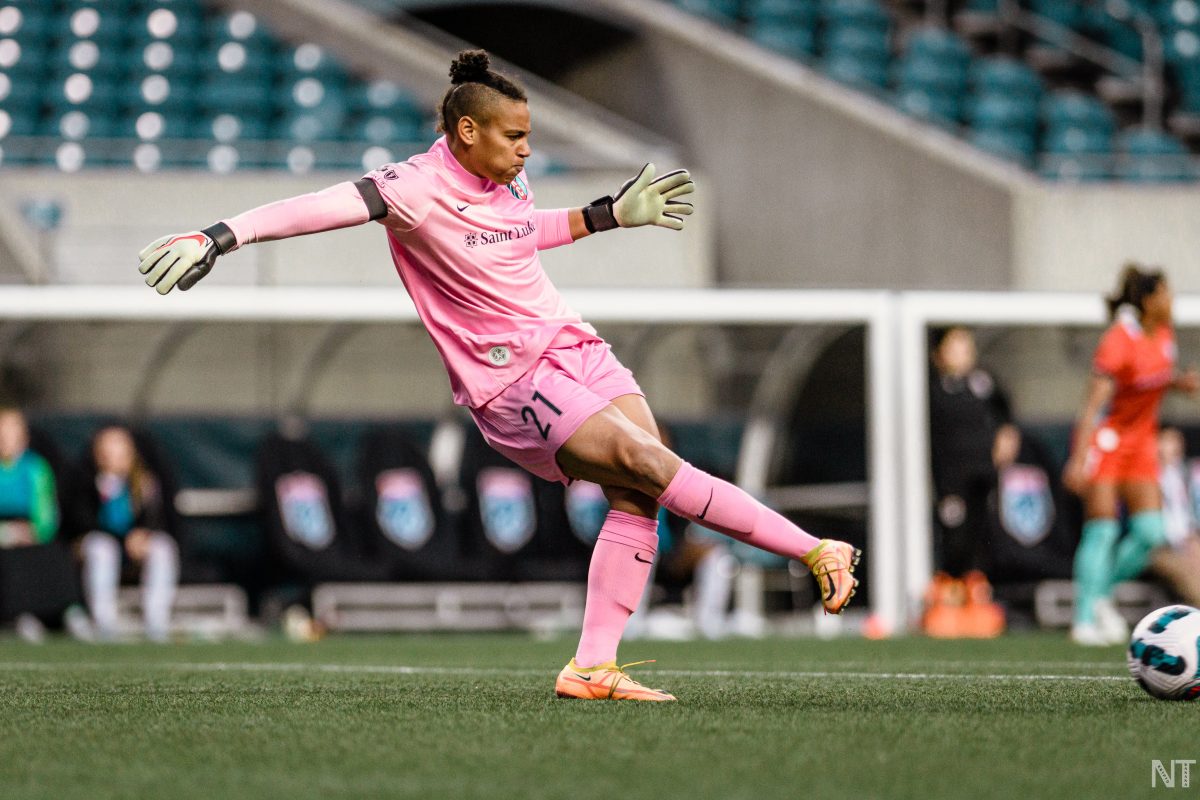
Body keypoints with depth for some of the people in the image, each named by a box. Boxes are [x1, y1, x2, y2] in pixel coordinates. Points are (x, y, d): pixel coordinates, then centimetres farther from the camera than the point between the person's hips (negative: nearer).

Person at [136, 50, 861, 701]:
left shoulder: (509, 181, 10)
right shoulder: (419, 188, -13)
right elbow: (324, 207, -22)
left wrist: (611, 214, 29)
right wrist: (219, 236, -32)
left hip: (571, 344, 8)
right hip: (511, 378, -8)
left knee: (638, 496, -8)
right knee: (650, 464, -19)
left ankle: (593, 666, -4)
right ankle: (817, 553, -17)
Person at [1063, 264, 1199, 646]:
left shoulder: (1164, 335, 2)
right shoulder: (1119, 342, -22)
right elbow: (1093, 404, -26)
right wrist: (1078, 460, -33)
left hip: (1140, 441, 7)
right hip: (1104, 438, -7)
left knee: (1150, 532, -4)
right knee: (1102, 529, -11)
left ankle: (1100, 595, 13)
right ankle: (1085, 619, -7)